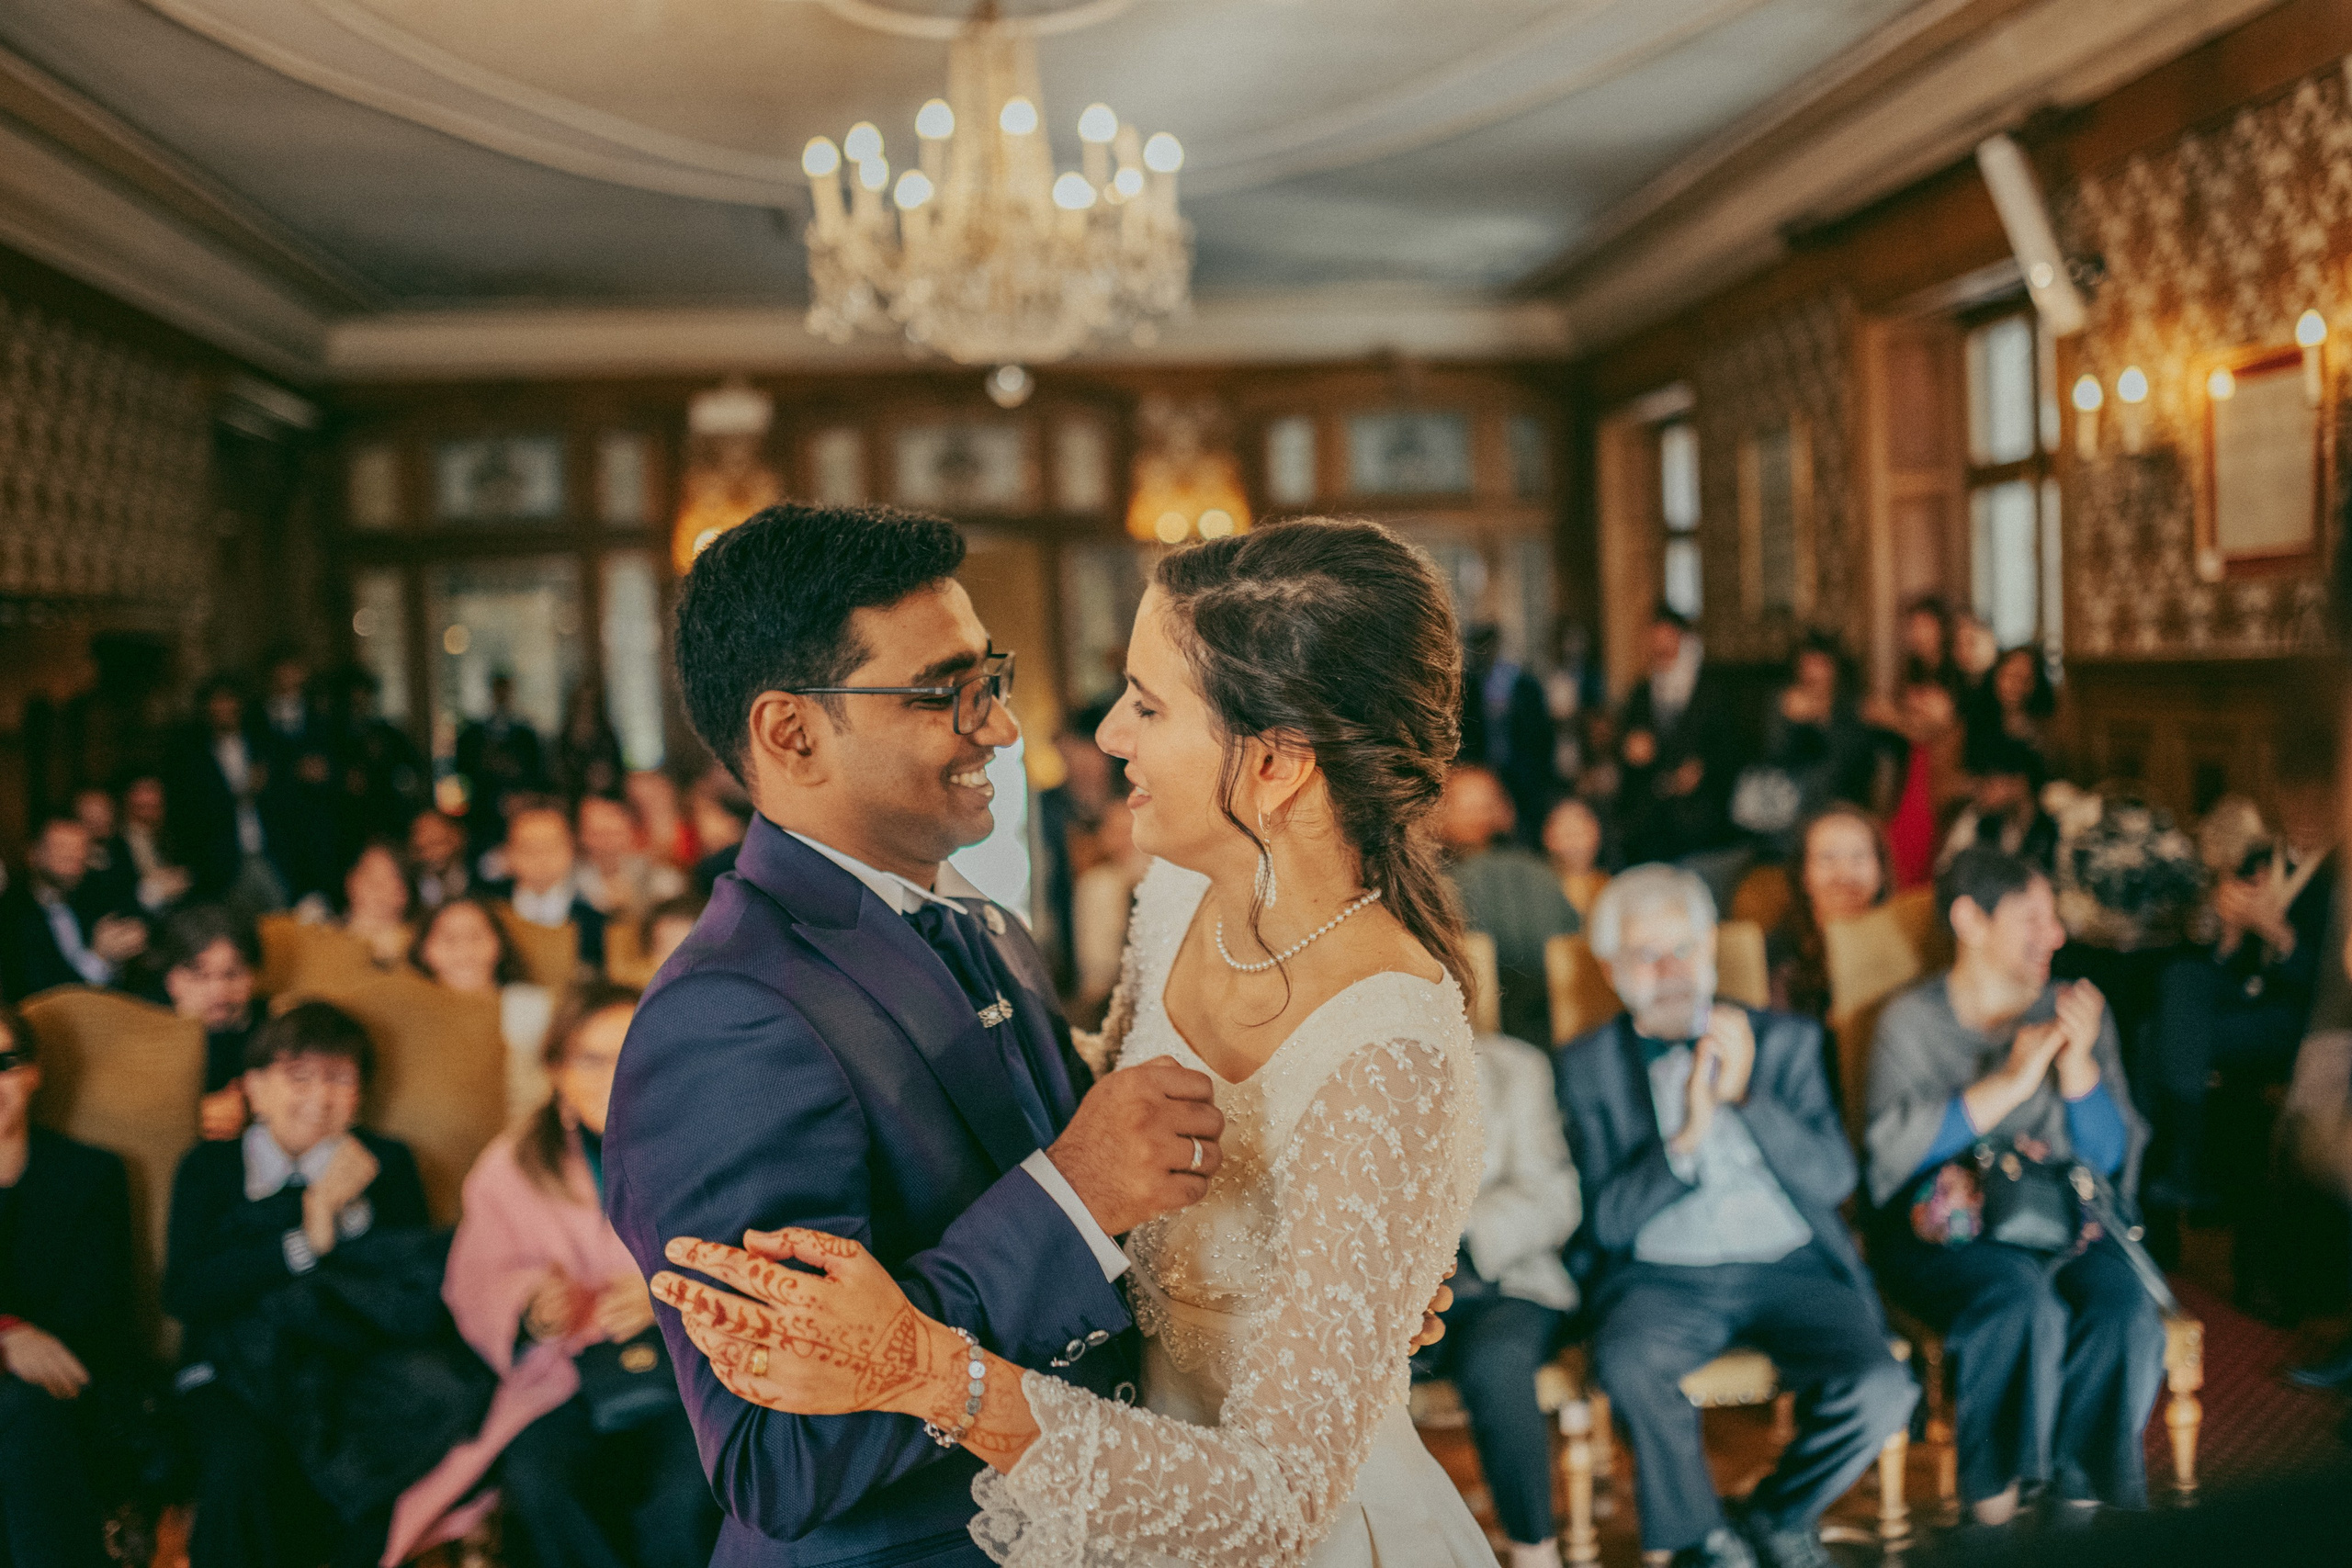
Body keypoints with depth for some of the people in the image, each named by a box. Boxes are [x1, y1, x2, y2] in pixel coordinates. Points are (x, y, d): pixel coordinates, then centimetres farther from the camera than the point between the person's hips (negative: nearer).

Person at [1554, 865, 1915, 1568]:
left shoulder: (1784, 1039, 13)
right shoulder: (1586, 1065, 7)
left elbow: (1834, 1178, 2)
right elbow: (1604, 1219, -2)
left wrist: (1746, 1097, -12)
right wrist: (1686, 1135, -16)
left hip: (1790, 1269, 2)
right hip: (1661, 1278, -2)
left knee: (1879, 1390, -24)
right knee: (1628, 1364, -34)